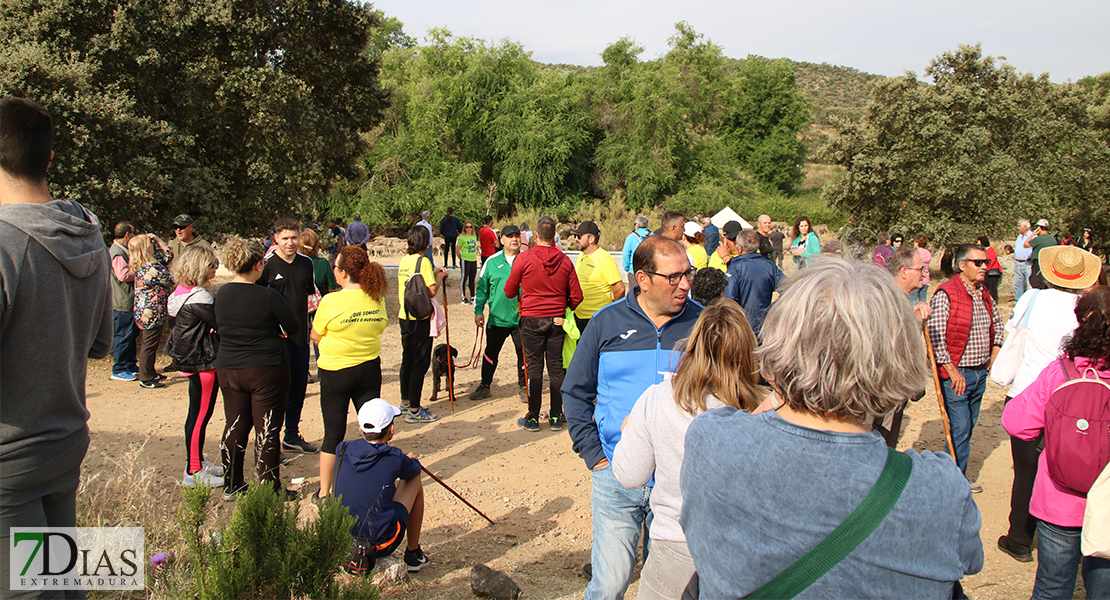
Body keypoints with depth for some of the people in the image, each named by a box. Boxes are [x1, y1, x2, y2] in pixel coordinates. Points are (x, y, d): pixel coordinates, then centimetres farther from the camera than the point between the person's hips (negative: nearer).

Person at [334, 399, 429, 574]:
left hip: (342, 539, 4)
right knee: (415, 480, 15)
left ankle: (356, 555, 25)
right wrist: (411, 460, 34)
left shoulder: (343, 449, -4)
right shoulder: (395, 458, -14)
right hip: (382, 543, -4)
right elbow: (414, 469, 10)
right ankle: (413, 554, 25)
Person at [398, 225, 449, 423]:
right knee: (420, 363, -1)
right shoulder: (423, 261, -15)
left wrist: (433, 273, 15)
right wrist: (440, 276, -3)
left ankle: (406, 402, 30)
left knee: (407, 360, 18)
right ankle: (414, 410, 2)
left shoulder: (404, 261, 8)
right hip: (420, 318, -8)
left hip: (404, 316, 8)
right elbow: (432, 291, -20)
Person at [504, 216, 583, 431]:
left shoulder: (524, 258, -9)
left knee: (534, 367, 4)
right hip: (556, 320, 2)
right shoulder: (565, 260, -1)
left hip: (532, 319, -2)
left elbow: (509, 291, 0)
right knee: (556, 367, 9)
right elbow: (576, 296, 1)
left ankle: (533, 418, 8)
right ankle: (556, 417, 15)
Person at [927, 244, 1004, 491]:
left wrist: (995, 353, 17)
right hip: (956, 373, -7)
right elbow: (935, 336, -19)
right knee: (960, 429, -6)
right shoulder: (946, 294, -14)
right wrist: (952, 370, -19)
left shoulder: (985, 294, 11)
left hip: (981, 373, 8)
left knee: (968, 426, 14)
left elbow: (997, 323, 29)